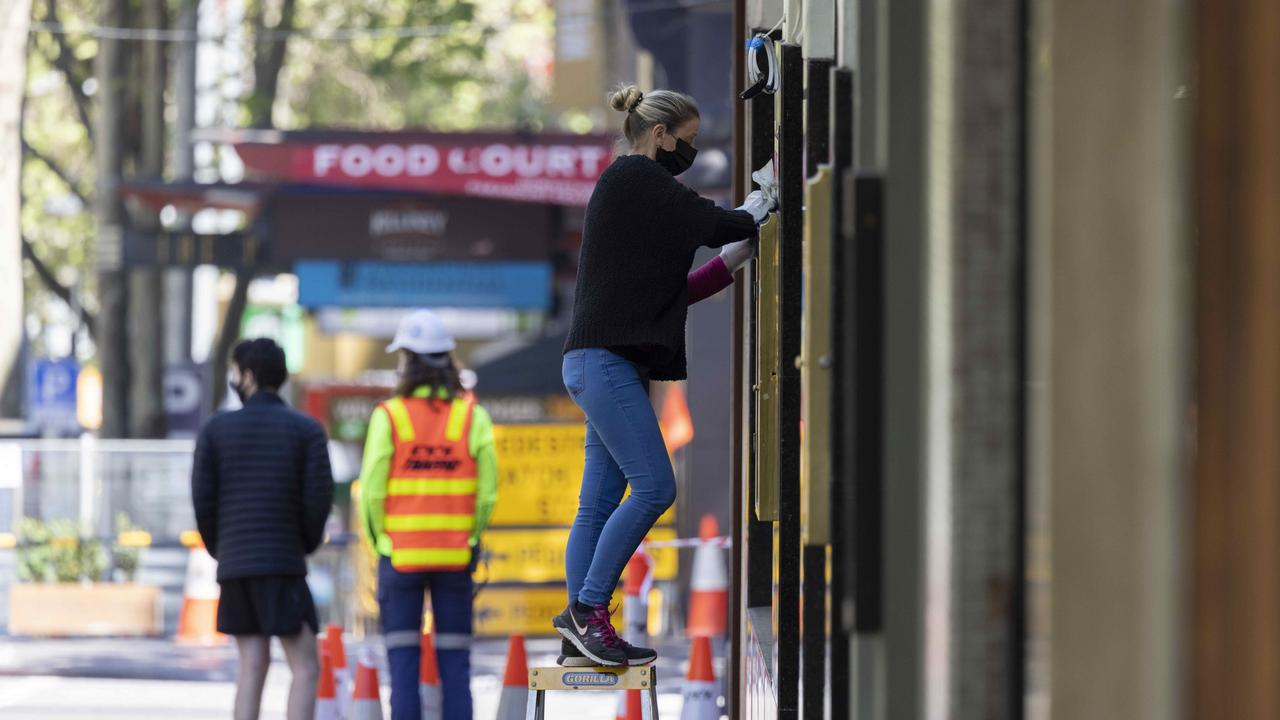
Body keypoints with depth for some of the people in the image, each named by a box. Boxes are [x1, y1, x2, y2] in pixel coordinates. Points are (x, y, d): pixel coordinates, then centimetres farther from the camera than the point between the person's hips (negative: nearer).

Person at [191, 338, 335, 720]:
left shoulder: (216, 430, 4)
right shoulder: (307, 430, -1)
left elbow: (202, 498, 1)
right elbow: (319, 497, -6)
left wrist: (219, 549, 14)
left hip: (233, 563, 3)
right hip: (283, 564, -3)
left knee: (252, 666, 7)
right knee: (305, 667, -3)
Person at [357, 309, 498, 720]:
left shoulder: (388, 416, -7)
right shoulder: (473, 416, -1)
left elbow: (372, 491, -8)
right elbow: (488, 491, -2)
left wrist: (379, 545, 6)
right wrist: (469, 540, 11)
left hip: (400, 554, -2)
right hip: (456, 555, 2)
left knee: (403, 659, 3)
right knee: (455, 661, 6)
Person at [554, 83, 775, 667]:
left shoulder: (636, 186, 23)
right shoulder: (634, 176, -6)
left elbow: (669, 291, 22)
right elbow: (709, 224, -13)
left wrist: (729, 264, 15)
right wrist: (751, 216, 7)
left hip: (605, 361, 10)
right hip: (606, 357, -10)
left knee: (600, 501, 5)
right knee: (654, 487, -14)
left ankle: (580, 637, 3)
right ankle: (587, 608, -13)